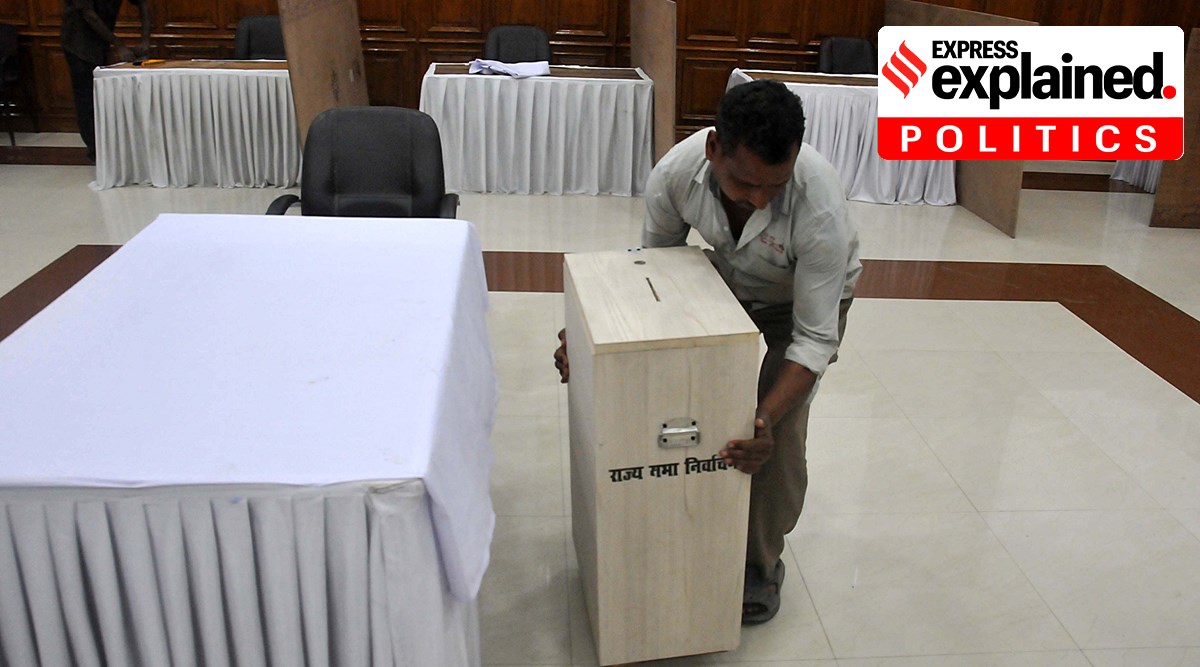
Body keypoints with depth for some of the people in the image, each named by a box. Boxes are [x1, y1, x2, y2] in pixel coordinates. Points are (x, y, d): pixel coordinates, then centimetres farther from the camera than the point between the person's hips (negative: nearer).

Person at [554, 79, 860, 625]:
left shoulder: (820, 205, -41)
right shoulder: (675, 173, -31)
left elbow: (815, 338, -34)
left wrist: (767, 417, -48)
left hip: (808, 294, -3)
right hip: (726, 280, 4)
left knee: (780, 429, -17)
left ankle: (761, 563, 8)